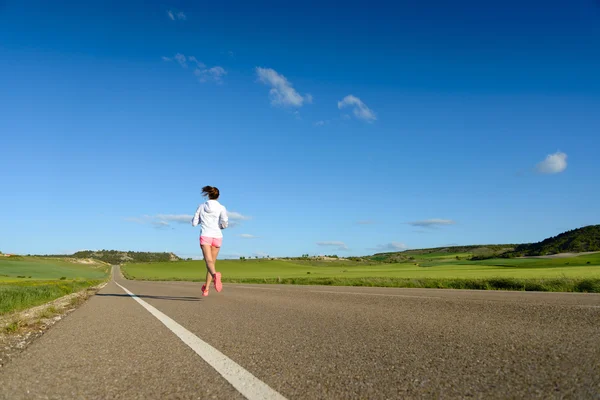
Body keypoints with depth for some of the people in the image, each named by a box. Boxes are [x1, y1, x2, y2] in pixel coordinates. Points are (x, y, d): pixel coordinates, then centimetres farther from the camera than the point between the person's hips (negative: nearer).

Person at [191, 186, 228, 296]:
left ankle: (215, 275, -50)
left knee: (209, 261, -16)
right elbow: (224, 222, -10)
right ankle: (206, 289, 20)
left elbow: (194, 223, 8)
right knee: (212, 262, 15)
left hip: (205, 237, -1)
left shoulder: (201, 206, 7)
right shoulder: (221, 208, 3)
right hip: (217, 237, 1)